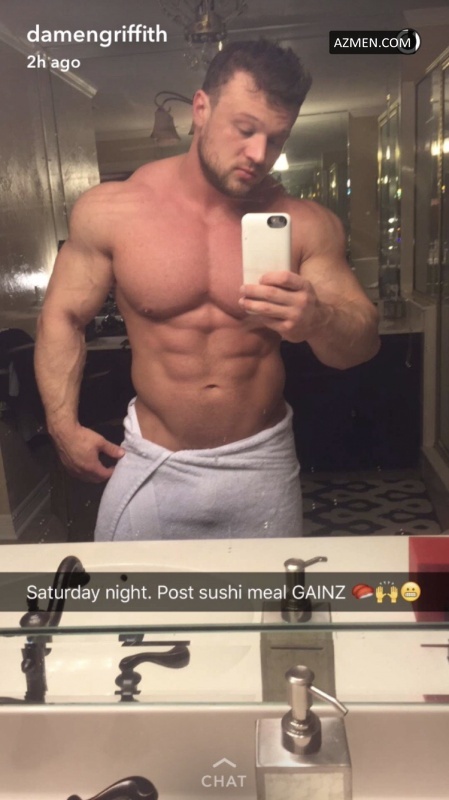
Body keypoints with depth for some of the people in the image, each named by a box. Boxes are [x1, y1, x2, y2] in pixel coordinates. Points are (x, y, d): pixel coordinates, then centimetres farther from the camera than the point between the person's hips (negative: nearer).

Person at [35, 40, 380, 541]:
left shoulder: (306, 226, -8)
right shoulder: (110, 211, -9)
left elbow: (363, 343, -6)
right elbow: (62, 317, 2)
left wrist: (317, 320, -28)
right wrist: (63, 425, -5)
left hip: (262, 465, 1)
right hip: (150, 465, 0)